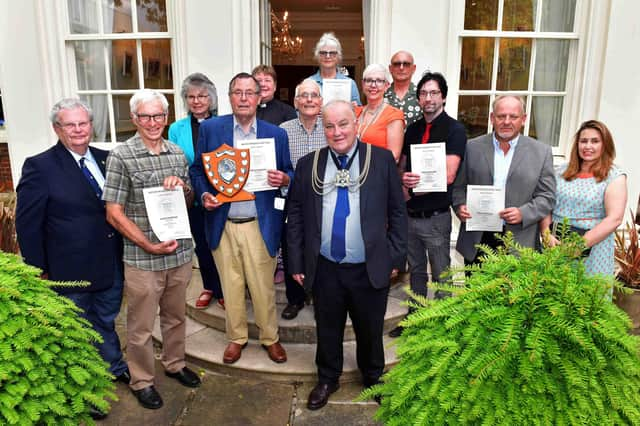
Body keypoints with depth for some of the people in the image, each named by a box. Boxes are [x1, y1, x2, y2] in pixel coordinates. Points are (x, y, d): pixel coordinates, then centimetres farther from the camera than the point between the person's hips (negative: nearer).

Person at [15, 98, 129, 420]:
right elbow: (27, 224, -11)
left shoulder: (106, 159, 1)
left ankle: (115, 368, 45)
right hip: (70, 271, -4)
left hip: (110, 265, 4)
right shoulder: (40, 167, -12)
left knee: (105, 321, 24)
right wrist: (39, 271, -10)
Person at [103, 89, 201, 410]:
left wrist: (183, 187, -8)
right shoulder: (121, 156, -10)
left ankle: (175, 364, 42)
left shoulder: (178, 153, 5)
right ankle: (141, 381, 31)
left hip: (180, 253, 5)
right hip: (142, 258, -4)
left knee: (175, 316, 21)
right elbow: (114, 214, -10)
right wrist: (150, 245, -16)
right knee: (141, 325, 11)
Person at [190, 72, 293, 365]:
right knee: (230, 286, 13)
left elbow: (289, 175, 8)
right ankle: (236, 337, 33)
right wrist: (204, 194, -10)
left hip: (260, 225, -1)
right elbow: (197, 169, 7)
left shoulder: (276, 134, 3)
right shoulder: (210, 128, 2)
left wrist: (283, 179, -15)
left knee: (263, 286, 7)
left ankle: (270, 337, 29)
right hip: (222, 224, 1)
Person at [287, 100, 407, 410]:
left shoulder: (382, 159, -4)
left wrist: (396, 257, -4)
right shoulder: (308, 164, 1)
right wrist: (296, 262, 1)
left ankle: (373, 378, 44)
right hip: (325, 269, 1)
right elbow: (295, 215, 3)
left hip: (370, 268, -1)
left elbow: (397, 212, -1)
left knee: (370, 331, 18)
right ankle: (327, 379, 42)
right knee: (327, 329, 18)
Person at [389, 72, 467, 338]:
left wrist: (414, 181, -16)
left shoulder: (454, 129, -9)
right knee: (416, 271, 18)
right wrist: (404, 182, -6)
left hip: (436, 217, -6)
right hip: (410, 213, 6)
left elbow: (448, 176, -19)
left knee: (441, 276, 7)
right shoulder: (413, 129, 10)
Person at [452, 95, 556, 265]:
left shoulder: (541, 152, 3)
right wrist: (460, 206, -10)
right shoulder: (473, 147, 4)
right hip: (476, 240, 1)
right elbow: (459, 186, 9)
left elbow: (547, 196, 2)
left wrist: (523, 213, -15)